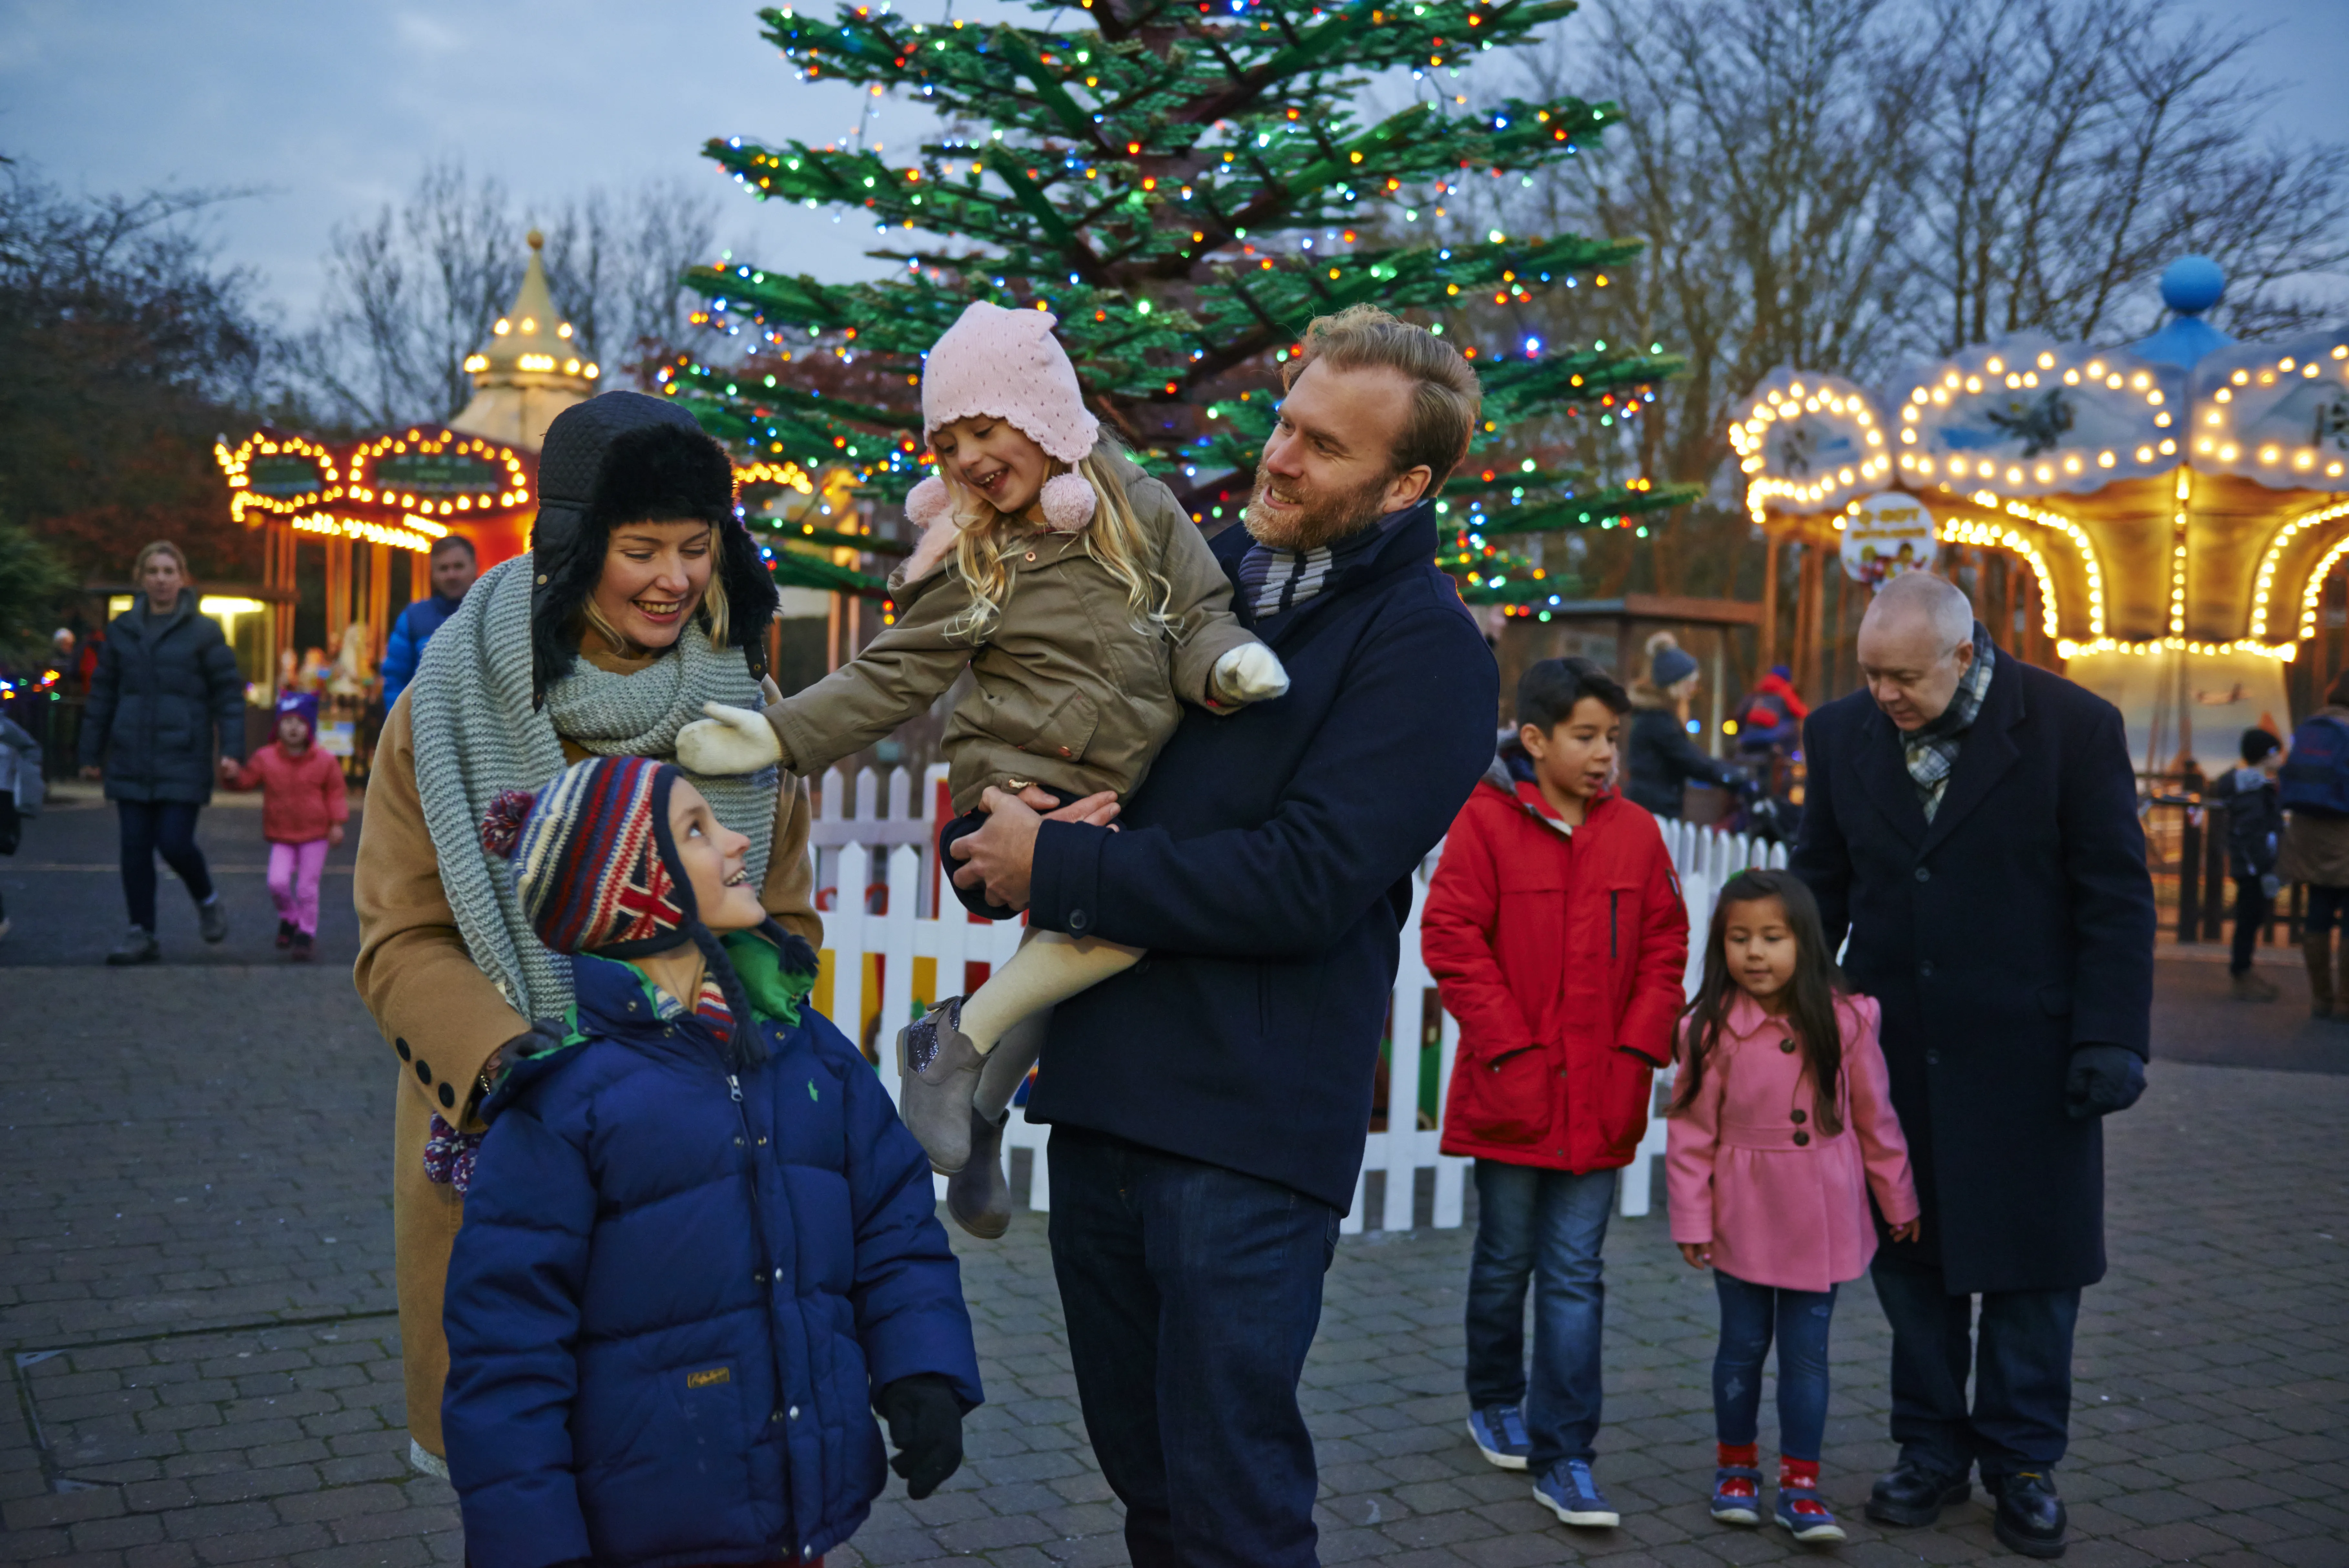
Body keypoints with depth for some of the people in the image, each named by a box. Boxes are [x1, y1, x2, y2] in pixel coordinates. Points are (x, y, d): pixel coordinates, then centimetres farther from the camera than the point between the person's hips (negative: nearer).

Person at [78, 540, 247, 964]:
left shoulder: (204, 632, 0)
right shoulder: (121, 631, 9)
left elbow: (228, 694, -2)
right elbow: (102, 695, 13)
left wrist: (231, 750, -11)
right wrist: (91, 753, 13)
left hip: (184, 761, -3)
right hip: (131, 761, 3)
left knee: (175, 843, -9)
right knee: (136, 848, 3)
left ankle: (207, 902, 20)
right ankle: (141, 934, 12)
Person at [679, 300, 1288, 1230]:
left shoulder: (1145, 511, 6)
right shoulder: (970, 556, 2)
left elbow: (1198, 621, 5)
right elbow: (894, 676, 1)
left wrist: (1226, 665, -18)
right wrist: (782, 735, -10)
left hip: (1124, 804, 4)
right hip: (1017, 795, -4)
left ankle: (983, 1115, 37)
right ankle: (957, 1042, -15)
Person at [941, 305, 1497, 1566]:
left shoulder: (1424, 645, -9)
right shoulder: (1210, 572, 12)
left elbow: (1306, 881, -19)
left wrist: (1057, 870, -14)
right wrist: (1010, 825, 1)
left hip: (1246, 1123, -7)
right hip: (1102, 1086, 7)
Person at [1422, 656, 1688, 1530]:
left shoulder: (1637, 834, 3)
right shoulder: (1485, 823, -8)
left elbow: (1664, 949, 6)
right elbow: (1452, 939, -10)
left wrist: (1638, 1051, -3)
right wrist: (1510, 1048, -13)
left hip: (1602, 1099, 2)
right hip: (1511, 1093, -2)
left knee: (1575, 1277, 3)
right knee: (1506, 1261, 13)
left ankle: (1563, 1457, 8)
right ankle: (1496, 1403, 36)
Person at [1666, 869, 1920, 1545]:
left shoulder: (1844, 1021, -6)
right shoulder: (1711, 1029, -10)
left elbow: (1875, 1118, 4)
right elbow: (1690, 1131, -5)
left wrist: (1898, 1200, 11)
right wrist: (1691, 1219, -5)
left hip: (1821, 1220, 1)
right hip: (1742, 1219, -1)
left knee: (1807, 1353, 6)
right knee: (1743, 1346, 12)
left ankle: (1800, 1484, 18)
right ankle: (1736, 1467, 30)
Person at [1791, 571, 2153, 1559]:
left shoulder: (2074, 727, -9)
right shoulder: (1843, 733, 1)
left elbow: (2116, 896, -7)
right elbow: (1820, 886, 9)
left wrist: (2111, 1038, -11)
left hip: (2027, 1052, -3)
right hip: (1894, 1050, 3)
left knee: (2030, 1262, 7)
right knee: (1909, 1256, 10)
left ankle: (2022, 1461, 23)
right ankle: (1932, 1451, 25)